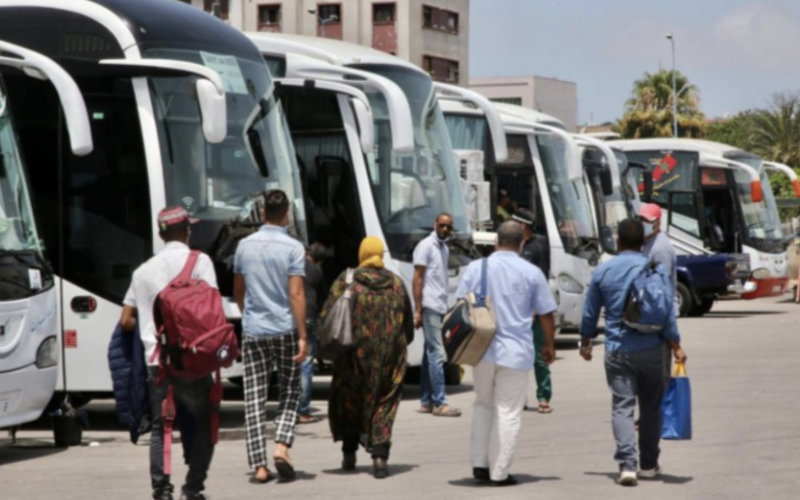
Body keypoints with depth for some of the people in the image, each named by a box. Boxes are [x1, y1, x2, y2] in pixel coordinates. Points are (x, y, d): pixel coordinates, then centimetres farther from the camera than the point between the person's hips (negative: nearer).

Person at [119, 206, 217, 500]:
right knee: (202, 423, 8)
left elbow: (126, 321, 14)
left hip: (156, 361, 3)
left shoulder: (144, 270, 14)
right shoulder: (199, 261, 1)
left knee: (159, 428, 7)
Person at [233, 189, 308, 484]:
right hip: (285, 329, -2)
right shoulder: (292, 248, -7)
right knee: (290, 392, 13)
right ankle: (282, 445, -7)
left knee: (255, 398, 3)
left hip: (253, 331, 2)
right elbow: (296, 294, -13)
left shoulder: (245, 246, 5)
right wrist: (302, 336, -12)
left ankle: (259, 465, -2)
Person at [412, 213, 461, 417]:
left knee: (431, 354, 10)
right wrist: (418, 310, -15)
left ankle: (426, 402, 13)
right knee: (437, 354, -10)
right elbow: (417, 279, -10)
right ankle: (439, 403, -11)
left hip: (440, 308, 8)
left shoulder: (444, 248, 17)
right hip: (429, 306, -8)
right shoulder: (426, 246, -7)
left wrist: (445, 307, 14)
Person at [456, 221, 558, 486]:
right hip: (515, 352, -3)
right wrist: (549, 345, 15)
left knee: (483, 405, 20)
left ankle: (479, 464, 16)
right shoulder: (531, 273, -4)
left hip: (482, 349, 3)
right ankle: (499, 472, 2)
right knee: (508, 412, 3)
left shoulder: (476, 268, 1)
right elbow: (546, 314, 1)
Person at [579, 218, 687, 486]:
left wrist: (586, 343, 22)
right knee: (650, 406, 14)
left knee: (622, 407, -2)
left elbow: (590, 313, 8)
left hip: (617, 351, 0)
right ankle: (648, 464, 21)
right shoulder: (655, 270, -4)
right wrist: (675, 347, 0)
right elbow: (666, 313, -6)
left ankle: (627, 464, -17)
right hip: (650, 350, 0)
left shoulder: (602, 271, 1)